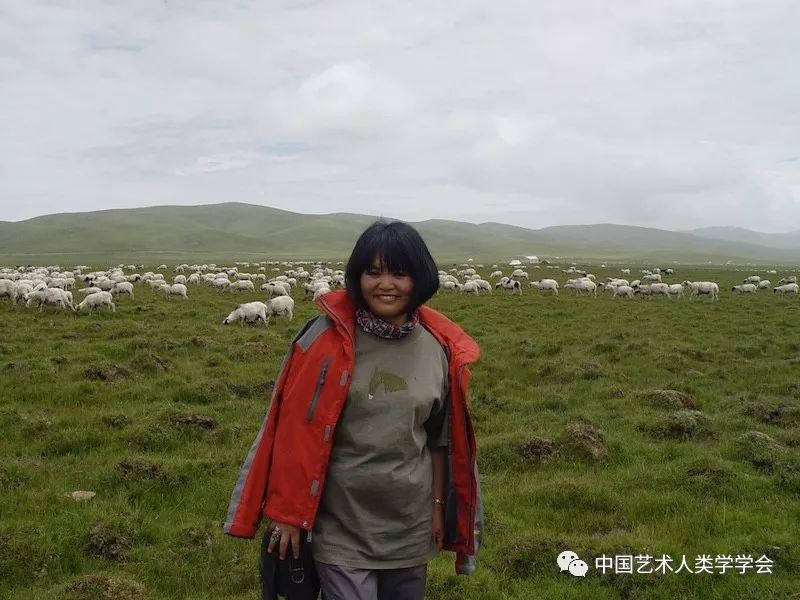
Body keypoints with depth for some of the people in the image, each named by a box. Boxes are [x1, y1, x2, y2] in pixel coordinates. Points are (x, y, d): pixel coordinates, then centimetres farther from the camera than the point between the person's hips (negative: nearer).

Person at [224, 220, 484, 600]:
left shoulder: (439, 348, -3)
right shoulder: (328, 338, -14)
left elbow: (440, 440, 6)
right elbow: (296, 430, -10)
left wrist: (439, 506, 10)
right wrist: (286, 511, -8)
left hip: (410, 526, 4)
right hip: (340, 528, -3)